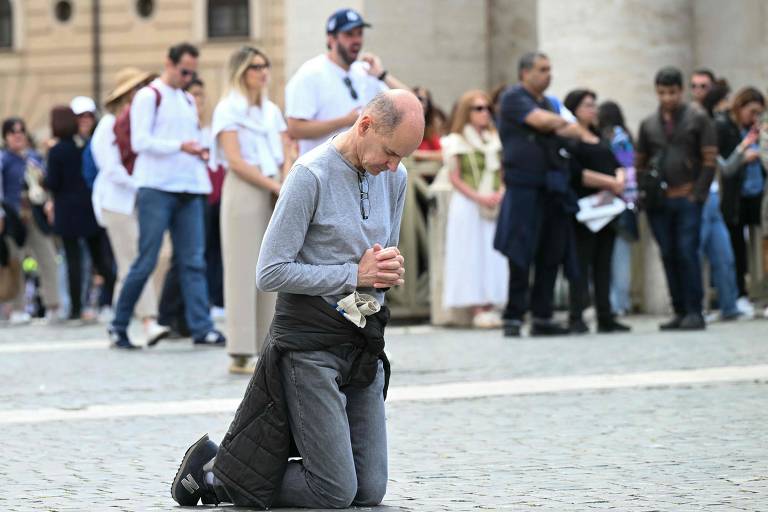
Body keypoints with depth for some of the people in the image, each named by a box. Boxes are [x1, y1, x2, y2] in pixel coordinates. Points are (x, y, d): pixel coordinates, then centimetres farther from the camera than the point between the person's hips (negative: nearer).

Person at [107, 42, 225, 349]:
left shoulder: (188, 100, 21)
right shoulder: (148, 96, -2)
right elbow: (140, 142, -11)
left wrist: (200, 151, 5)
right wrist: (180, 146, -20)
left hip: (189, 189, 7)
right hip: (156, 188, -6)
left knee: (193, 261, 0)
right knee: (147, 261, -5)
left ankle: (201, 327, -2)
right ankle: (119, 326, 5)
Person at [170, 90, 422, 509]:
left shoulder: (395, 177, 8)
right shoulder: (312, 175, -15)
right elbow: (271, 273, -17)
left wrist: (390, 270, -4)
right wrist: (355, 275, -16)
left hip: (364, 344, 7)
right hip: (310, 342, -7)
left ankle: (237, 473, 23)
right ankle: (215, 472, 11)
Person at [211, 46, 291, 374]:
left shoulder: (272, 111, 17)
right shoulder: (228, 109, -1)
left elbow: (287, 155, 12)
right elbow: (235, 161, -9)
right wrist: (275, 187, -14)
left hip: (274, 194, 6)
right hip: (243, 191, -6)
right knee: (243, 271, -7)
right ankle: (240, 355, -6)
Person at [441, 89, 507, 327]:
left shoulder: (496, 140, 13)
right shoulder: (458, 142, 0)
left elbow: (504, 174, 14)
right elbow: (456, 179, -3)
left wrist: (500, 194, -6)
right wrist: (479, 197, -13)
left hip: (495, 207, 5)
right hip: (467, 206, -4)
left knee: (492, 256, 1)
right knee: (472, 255, -5)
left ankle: (489, 307, 3)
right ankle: (477, 310, -6)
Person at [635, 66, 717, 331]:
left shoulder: (698, 119, 2)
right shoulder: (648, 124, 13)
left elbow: (709, 160, -2)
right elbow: (640, 163, 16)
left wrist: (697, 195, -9)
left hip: (687, 199, -4)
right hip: (658, 202, 4)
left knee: (687, 254, -10)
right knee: (668, 256, 3)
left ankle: (694, 313, -7)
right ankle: (680, 312, 8)